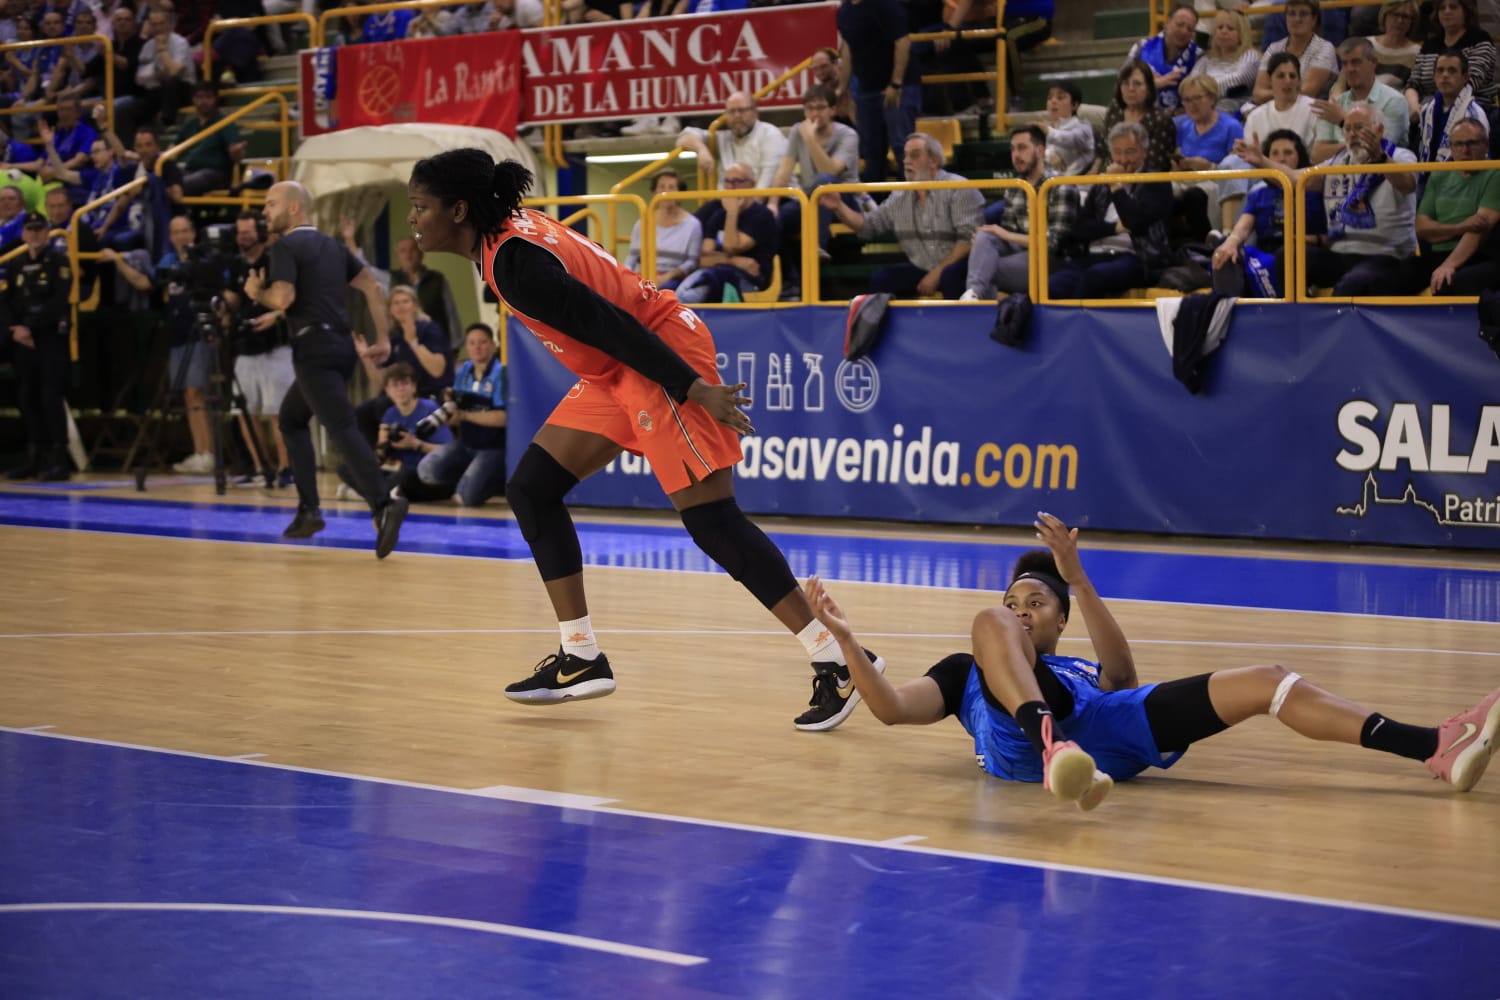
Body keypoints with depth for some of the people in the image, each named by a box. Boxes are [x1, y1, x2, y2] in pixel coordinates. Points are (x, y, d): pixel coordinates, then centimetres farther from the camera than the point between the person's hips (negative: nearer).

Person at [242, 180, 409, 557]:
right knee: (291, 418, 22)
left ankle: (384, 505, -34)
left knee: (342, 429, -17)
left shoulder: (285, 246, -6)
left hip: (315, 349, -9)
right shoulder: (330, 245, 19)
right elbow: (373, 288, 17)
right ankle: (309, 510, 17)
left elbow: (282, 298, -19)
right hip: (340, 346, 9)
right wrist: (383, 339, 15)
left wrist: (255, 292, 2)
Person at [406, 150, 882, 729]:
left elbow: (611, 324, -25)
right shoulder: (510, 229, 7)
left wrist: (693, 389, -24)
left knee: (713, 524, -12)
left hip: (663, 357, -10)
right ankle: (581, 658, 12)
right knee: (531, 492, 7)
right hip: (616, 373, 10)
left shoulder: (514, 263, -23)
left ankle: (837, 663, -7)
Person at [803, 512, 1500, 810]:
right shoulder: (967, 674, 36)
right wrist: (847, 640, 4)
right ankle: (1055, 749, -48)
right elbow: (891, 707, 17)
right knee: (988, 623, -21)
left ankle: (1436, 750, -15)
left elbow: (1123, 674, 13)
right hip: (1022, 738, -2)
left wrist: (1077, 580, 6)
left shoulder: (1086, 674, 40)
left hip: (1104, 732, 3)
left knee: (1268, 682, -4)